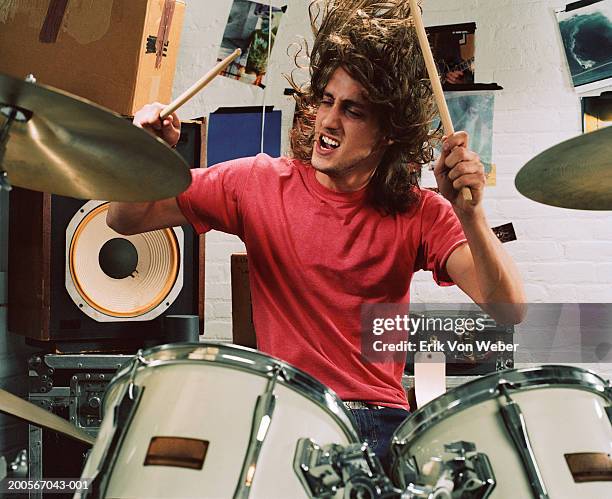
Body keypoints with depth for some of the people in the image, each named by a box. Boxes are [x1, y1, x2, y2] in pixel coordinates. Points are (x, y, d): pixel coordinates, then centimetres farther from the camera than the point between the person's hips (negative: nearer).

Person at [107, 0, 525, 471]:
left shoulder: (419, 215, -3)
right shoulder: (260, 182, -2)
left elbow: (510, 311, -14)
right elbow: (127, 219, 3)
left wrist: (471, 215, -31)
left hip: (380, 420, 1)